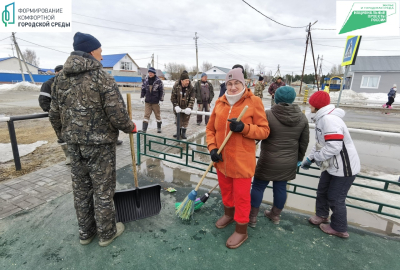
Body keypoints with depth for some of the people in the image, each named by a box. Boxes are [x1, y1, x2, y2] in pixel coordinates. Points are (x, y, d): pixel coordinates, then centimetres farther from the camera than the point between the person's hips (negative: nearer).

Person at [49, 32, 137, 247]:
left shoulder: (60, 79, 7)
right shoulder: (102, 77, -13)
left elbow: (54, 115, 10)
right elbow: (117, 115, -19)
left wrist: (65, 136, 24)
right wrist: (130, 127, 0)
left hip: (74, 144, 7)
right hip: (100, 143, -6)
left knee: (81, 189, 17)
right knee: (103, 189, 8)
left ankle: (85, 232, 34)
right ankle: (106, 233, 25)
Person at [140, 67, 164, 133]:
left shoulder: (158, 81, -6)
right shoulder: (146, 80, 4)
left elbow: (162, 91, -4)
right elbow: (143, 89, 14)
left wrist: (161, 100, -7)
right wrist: (142, 97, 4)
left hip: (155, 102, -2)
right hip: (147, 101, 2)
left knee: (158, 115, 11)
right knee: (146, 115, -2)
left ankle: (159, 128, 27)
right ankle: (144, 129, -1)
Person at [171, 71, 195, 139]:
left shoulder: (191, 88, -16)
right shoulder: (176, 86, -15)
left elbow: (192, 99, -18)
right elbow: (173, 98, -11)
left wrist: (189, 108, -31)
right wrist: (176, 106, -20)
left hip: (186, 107, -1)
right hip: (178, 107, 1)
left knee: (185, 120, 6)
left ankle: (183, 133, 21)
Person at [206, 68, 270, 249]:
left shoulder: (254, 101, -9)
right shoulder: (220, 103, 3)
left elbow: (264, 130, -10)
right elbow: (210, 129, 8)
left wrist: (244, 128, -26)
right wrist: (212, 148, -6)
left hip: (242, 161, -5)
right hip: (222, 159, 5)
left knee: (241, 196, 9)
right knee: (225, 190, 24)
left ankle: (241, 230, 32)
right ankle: (229, 214, 52)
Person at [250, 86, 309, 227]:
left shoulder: (268, 115, -15)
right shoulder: (302, 117, 0)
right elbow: (304, 142, 7)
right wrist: (299, 158, 20)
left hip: (269, 161, -4)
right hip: (289, 162, 5)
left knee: (258, 186, 10)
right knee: (281, 187, 18)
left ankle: (252, 217, 22)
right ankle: (275, 215, 37)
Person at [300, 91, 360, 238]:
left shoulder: (329, 119, -27)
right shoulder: (323, 118, 7)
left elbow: (334, 147, -33)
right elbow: (320, 143, 10)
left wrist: (313, 157, -19)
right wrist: (310, 158, 1)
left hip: (344, 167, -9)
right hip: (332, 165, 10)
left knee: (335, 199, 7)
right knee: (322, 190, 22)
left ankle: (339, 229, 29)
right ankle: (322, 215, 44)